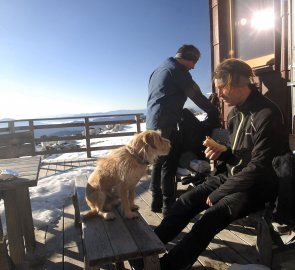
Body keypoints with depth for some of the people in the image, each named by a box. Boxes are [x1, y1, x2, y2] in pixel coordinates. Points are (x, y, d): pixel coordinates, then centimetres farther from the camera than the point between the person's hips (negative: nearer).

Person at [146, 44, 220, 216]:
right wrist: (214, 113, 3)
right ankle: (169, 205, 2)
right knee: (169, 164, -4)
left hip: (153, 123, 9)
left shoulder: (159, 70, 23)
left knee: (159, 162, 13)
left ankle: (157, 201, 20)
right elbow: (196, 96, -8)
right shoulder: (177, 70, -6)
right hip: (166, 124, -9)